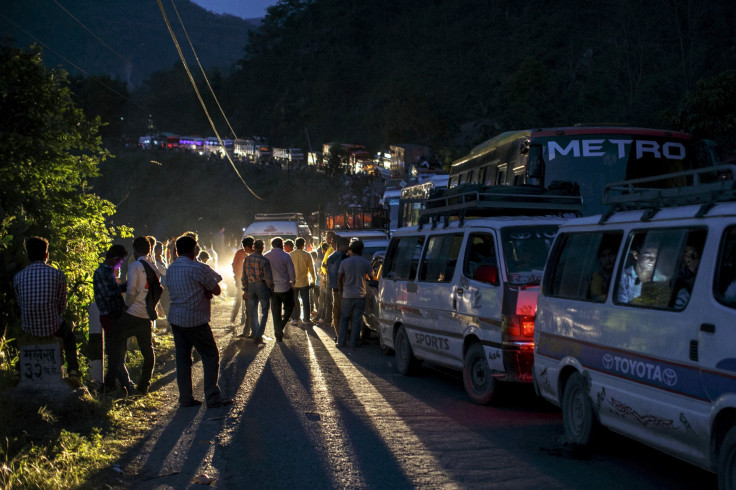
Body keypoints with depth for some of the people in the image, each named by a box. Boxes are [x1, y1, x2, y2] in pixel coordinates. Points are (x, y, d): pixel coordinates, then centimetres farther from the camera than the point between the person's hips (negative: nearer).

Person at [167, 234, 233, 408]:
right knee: (211, 356, 1)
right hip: (195, 319, -7)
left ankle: (185, 398, 12)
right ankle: (213, 398, -1)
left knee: (182, 358, 9)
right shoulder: (197, 268, -14)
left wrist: (205, 291, 5)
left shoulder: (171, 269, 9)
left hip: (175, 318, 7)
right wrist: (208, 289, 13)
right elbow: (216, 290, -7)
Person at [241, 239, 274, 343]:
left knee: (253, 312, 13)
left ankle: (254, 334, 16)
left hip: (251, 287, 5)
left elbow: (244, 277, 8)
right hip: (262, 287, -5)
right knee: (264, 312, 7)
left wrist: (245, 290, 17)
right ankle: (259, 335, 1)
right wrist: (271, 288, 0)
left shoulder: (247, 259, 1)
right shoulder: (264, 260, -16)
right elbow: (268, 278, -15)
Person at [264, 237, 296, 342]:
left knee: (275, 312, 11)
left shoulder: (265, 257, -1)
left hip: (272, 289, 3)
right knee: (289, 308, 15)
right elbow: (291, 272, -6)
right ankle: (281, 326, -5)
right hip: (285, 288, -3)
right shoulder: (285, 256, -9)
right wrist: (292, 283, 10)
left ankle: (278, 335, 12)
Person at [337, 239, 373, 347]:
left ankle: (341, 341, 8)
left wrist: (341, 292, 13)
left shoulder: (344, 262, -3)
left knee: (344, 318, 10)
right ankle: (354, 342, 6)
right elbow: (370, 276, 8)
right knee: (357, 319, 5)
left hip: (347, 295, 0)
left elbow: (339, 279, 2)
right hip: (360, 296, 0)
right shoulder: (366, 263, -4)